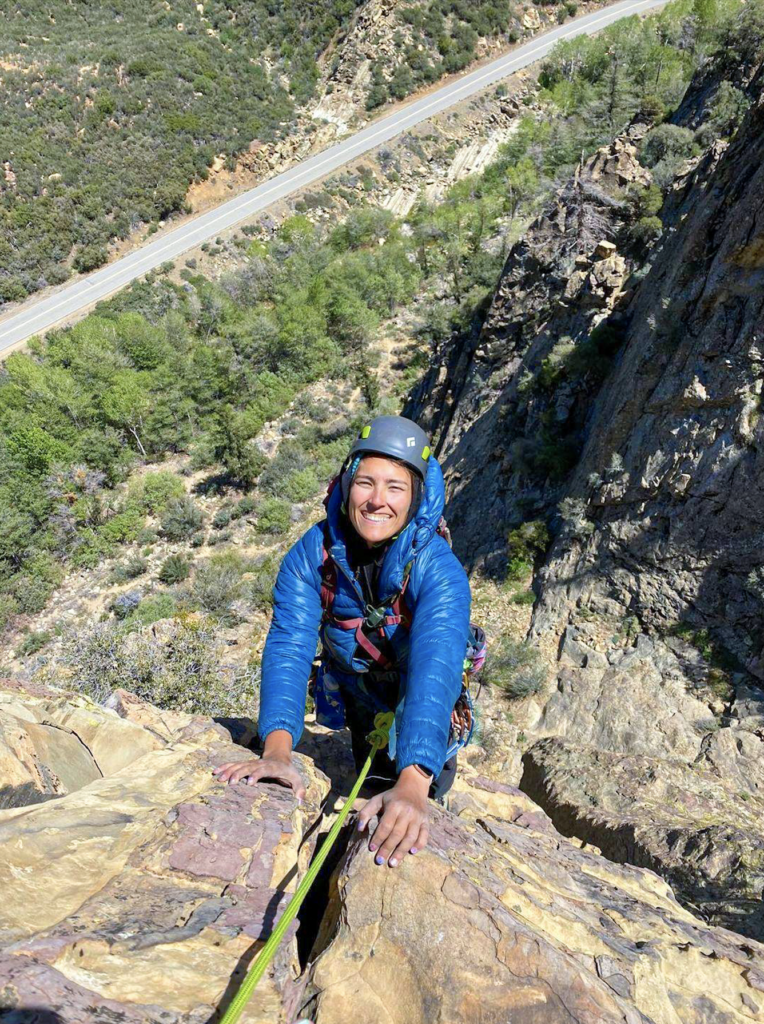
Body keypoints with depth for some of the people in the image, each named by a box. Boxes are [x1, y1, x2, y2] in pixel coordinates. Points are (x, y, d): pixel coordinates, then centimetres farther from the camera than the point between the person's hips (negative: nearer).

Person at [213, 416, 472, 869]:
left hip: (414, 691, -2)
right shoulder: (311, 554, -29)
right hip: (354, 686, 2)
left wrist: (412, 785, -60)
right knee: (371, 776, 21)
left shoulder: (438, 568, -36)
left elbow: (435, 668, -48)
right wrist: (277, 749, -50)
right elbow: (289, 646, -36)